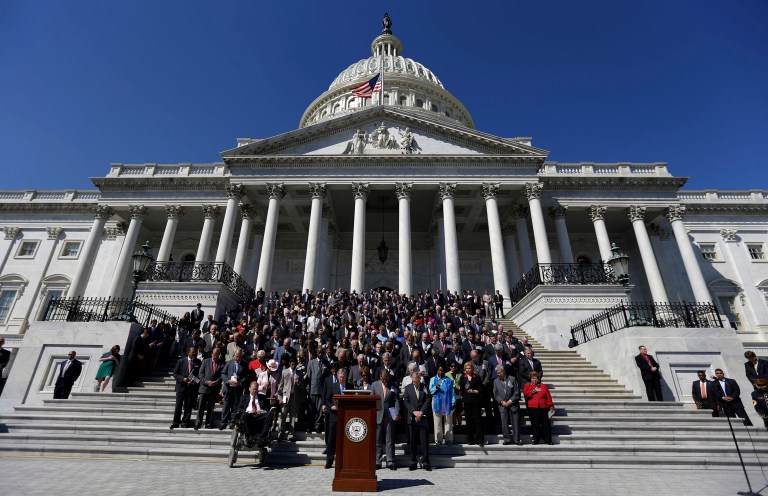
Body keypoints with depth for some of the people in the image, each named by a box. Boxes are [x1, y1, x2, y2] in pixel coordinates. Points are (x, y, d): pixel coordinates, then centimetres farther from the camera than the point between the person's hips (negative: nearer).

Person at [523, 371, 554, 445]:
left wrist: (551, 405, 0)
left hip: (543, 407, 1)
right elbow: (526, 393, -6)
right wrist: (534, 391, -7)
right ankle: (536, 439, 10)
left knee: (546, 423, 1)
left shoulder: (543, 386, 14)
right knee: (535, 424, 0)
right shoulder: (527, 386, 13)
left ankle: (548, 440, 9)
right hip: (533, 408, -1)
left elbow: (548, 396, 8)